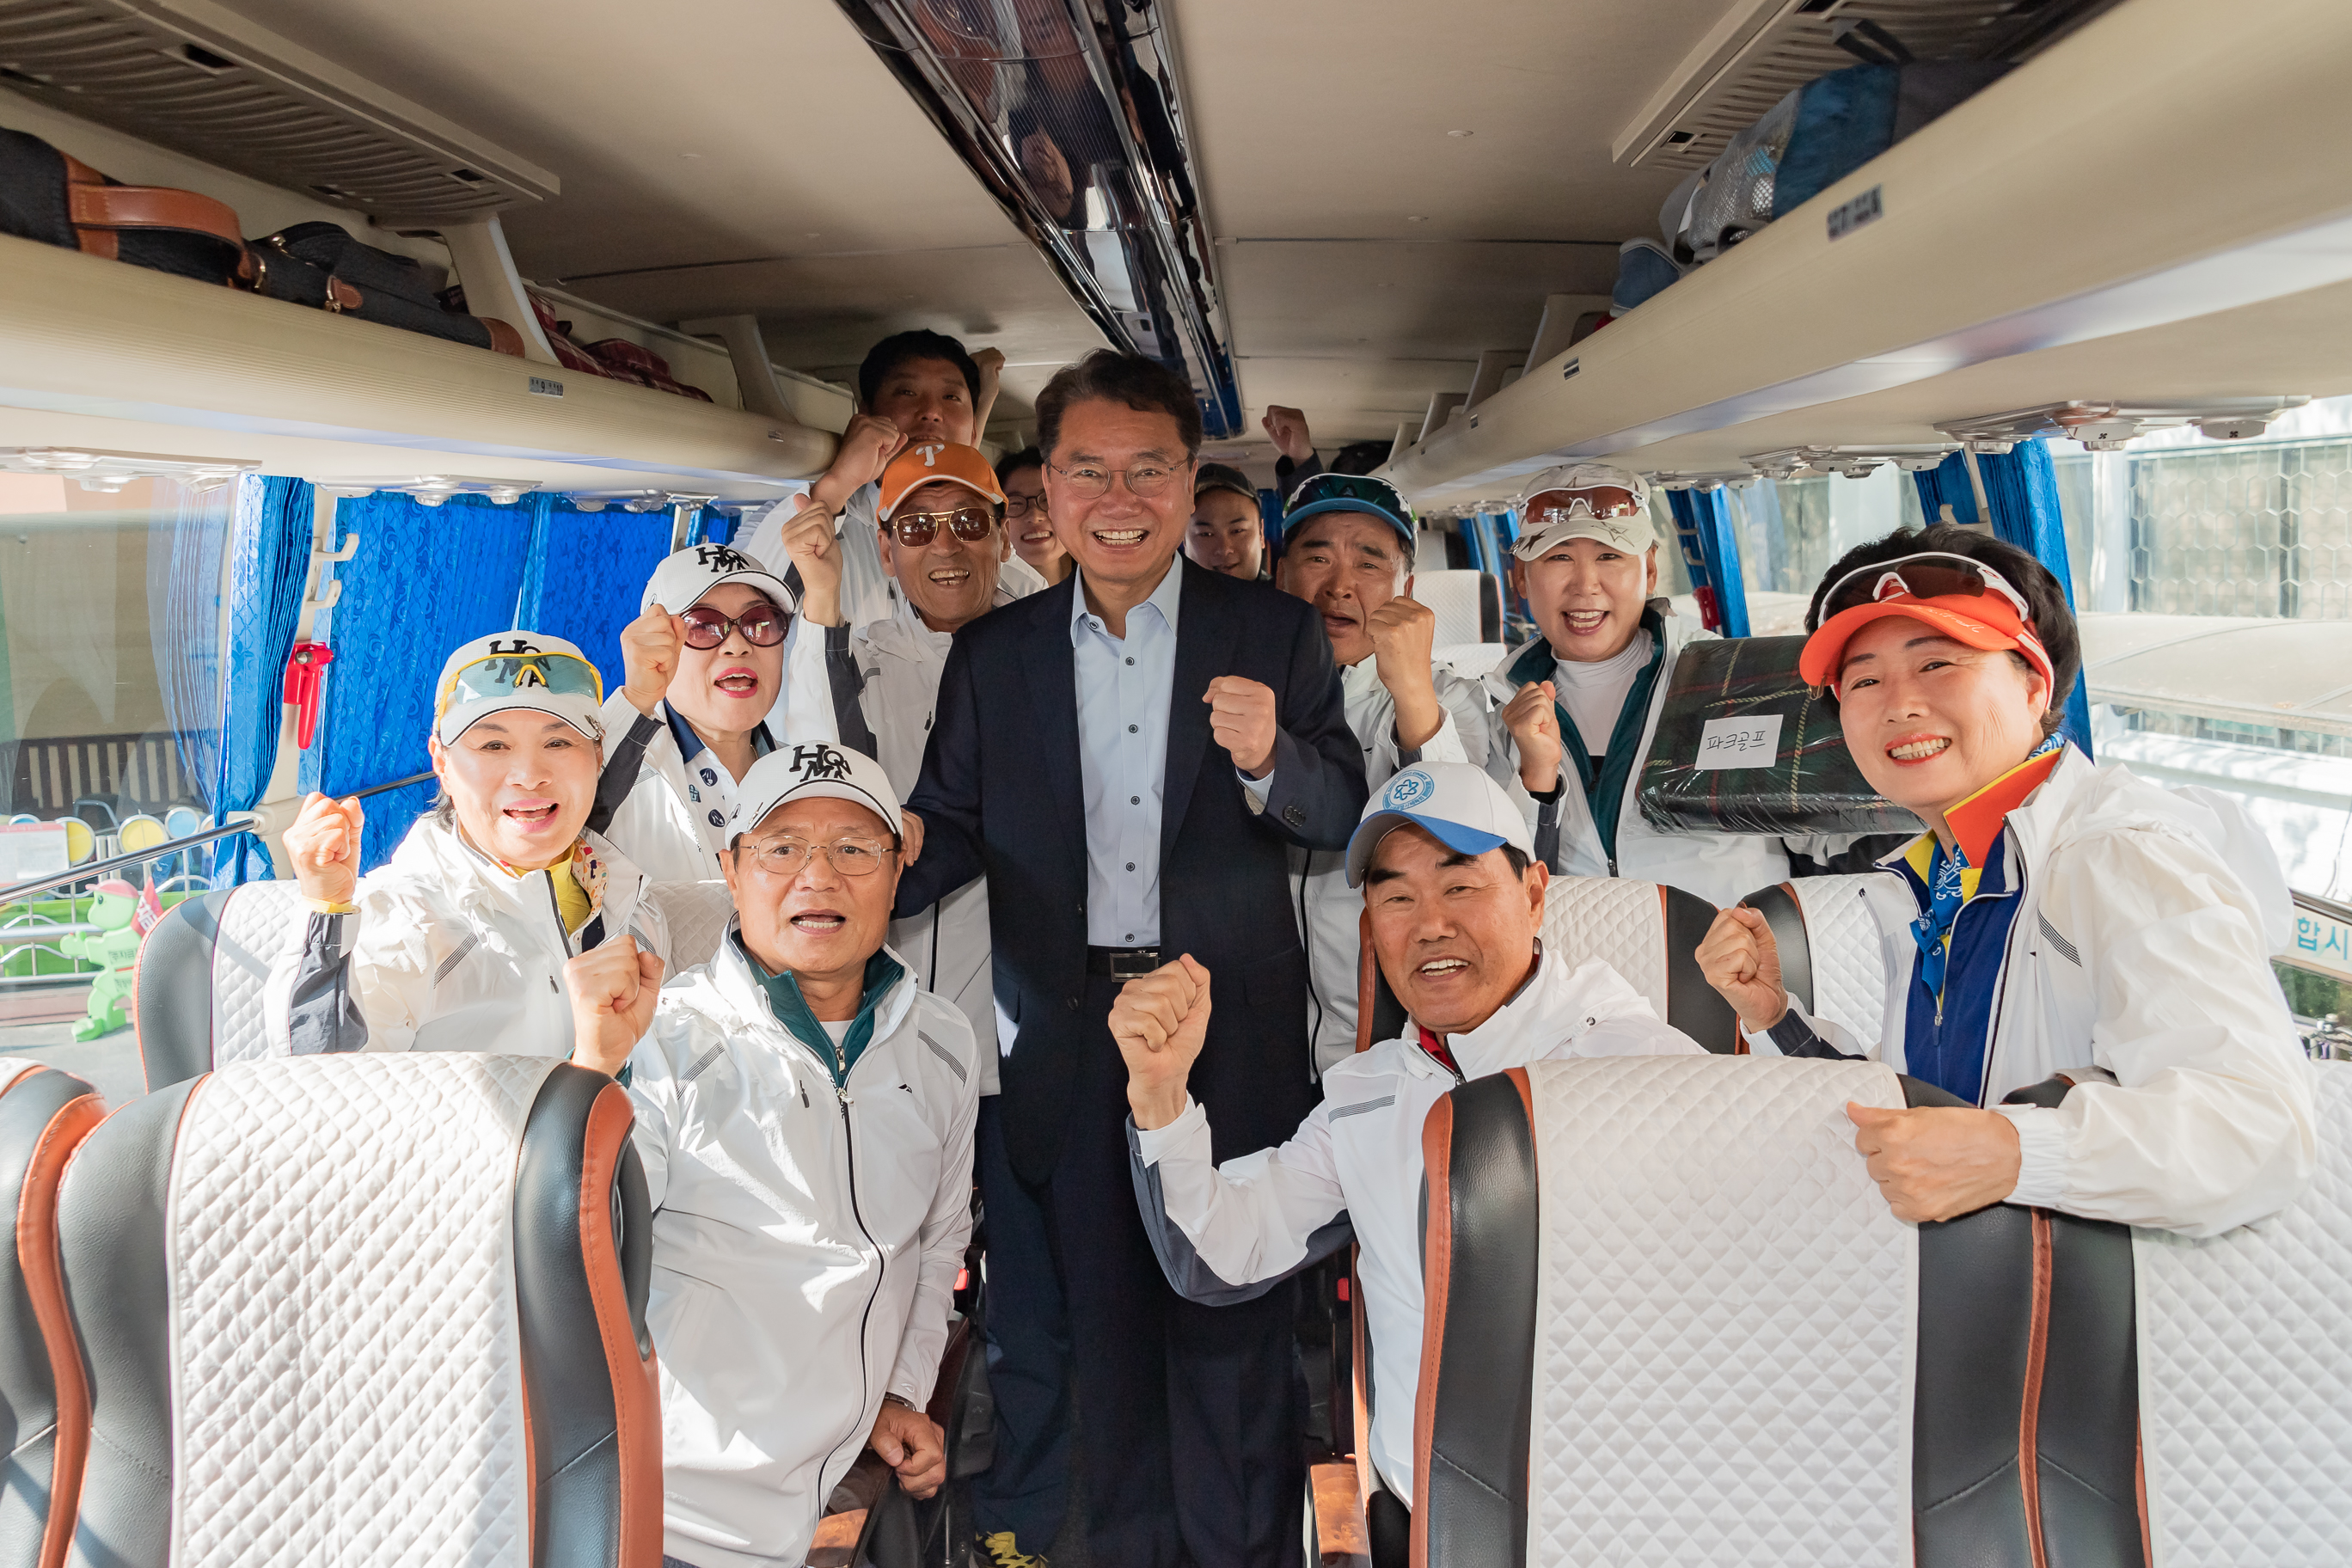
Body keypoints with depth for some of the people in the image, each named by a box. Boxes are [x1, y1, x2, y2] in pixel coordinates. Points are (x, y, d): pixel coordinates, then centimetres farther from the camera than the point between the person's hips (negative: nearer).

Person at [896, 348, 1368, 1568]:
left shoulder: (1275, 633, 2)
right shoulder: (990, 655, 8)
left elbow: (1342, 819, -1)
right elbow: (952, 831, 7)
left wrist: (1266, 758, -21)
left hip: (1229, 1040, -1)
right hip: (1060, 1043, 2)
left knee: (1230, 1322, 8)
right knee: (1085, 1316, 11)